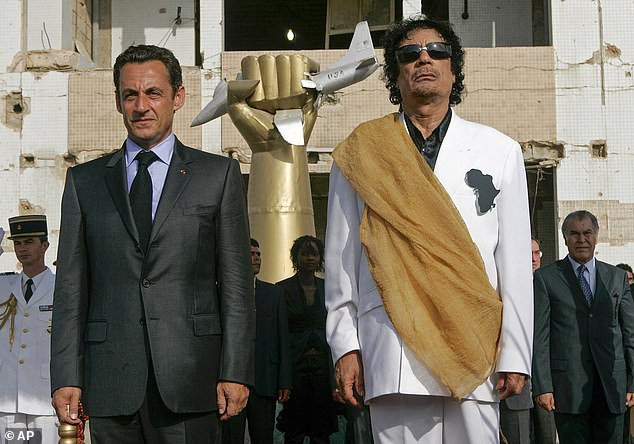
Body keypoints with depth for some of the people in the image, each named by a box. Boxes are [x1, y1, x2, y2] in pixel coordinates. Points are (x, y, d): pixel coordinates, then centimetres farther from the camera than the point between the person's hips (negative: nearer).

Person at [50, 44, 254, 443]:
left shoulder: (219, 174, 8)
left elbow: (237, 283, 4)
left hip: (189, 380, -1)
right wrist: (67, 378, 0)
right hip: (110, 382, 2)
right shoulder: (84, 181, 13)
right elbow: (71, 288, 9)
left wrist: (236, 372, -5)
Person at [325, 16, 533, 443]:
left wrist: (516, 355, 3)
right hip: (392, 354, 0)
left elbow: (515, 263, 9)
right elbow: (340, 260, 10)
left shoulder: (500, 150, 13)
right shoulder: (362, 153, 12)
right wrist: (345, 346, 3)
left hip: (476, 350, 1)